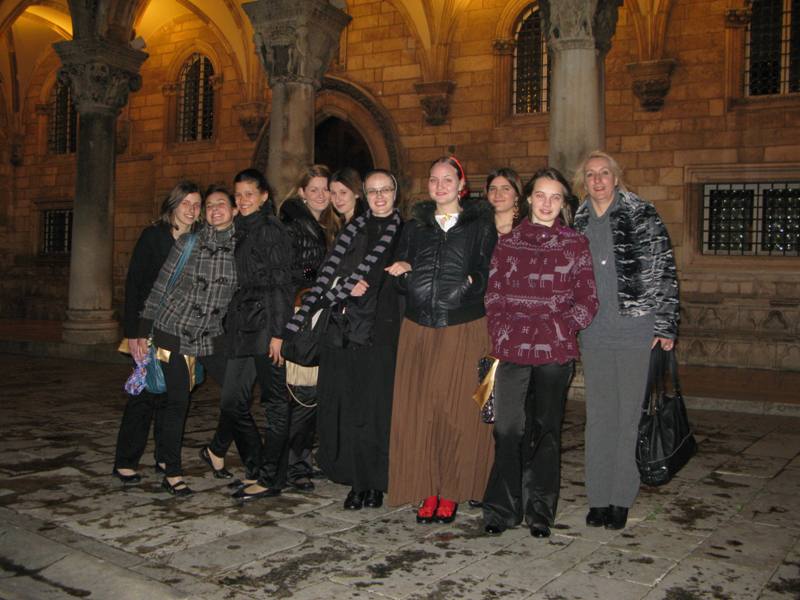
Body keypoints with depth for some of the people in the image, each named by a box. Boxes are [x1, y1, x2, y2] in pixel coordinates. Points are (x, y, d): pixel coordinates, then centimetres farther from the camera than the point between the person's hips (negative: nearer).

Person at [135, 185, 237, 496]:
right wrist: (143, 329, -1)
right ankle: (172, 473, 14)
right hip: (173, 331, -2)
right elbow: (160, 286, -1)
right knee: (177, 401, 0)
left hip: (212, 336, 2)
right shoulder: (187, 243, -6)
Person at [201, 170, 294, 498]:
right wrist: (232, 321, 16)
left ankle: (271, 478, 8)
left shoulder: (271, 230, -5)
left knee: (274, 401, 0)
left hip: (266, 323, -8)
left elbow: (282, 284, -11)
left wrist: (277, 332, -16)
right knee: (233, 400, 4)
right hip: (243, 323, 8)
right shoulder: (242, 231, 18)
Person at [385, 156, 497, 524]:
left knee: (458, 411, -1)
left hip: (464, 330, -3)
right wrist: (404, 272, -7)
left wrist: (471, 283, -18)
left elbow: (488, 275, -1)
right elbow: (402, 280, 12)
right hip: (419, 329, 3)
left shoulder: (480, 225, 5)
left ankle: (451, 493, 12)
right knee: (418, 411, 0)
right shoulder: (415, 226, 14)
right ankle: (428, 492, 12)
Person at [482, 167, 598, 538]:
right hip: (512, 350, 1)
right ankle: (501, 510, 10)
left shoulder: (576, 245, 6)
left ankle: (540, 512, 18)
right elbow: (493, 297, 11)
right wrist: (503, 334, -1)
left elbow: (586, 302, 3)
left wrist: (555, 330, -7)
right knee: (507, 429, -3)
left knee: (546, 430, 6)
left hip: (555, 353, -1)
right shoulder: (508, 243, 11)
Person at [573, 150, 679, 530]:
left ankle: (621, 498, 13)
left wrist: (665, 325, -9)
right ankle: (599, 497, 17)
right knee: (599, 414, 8)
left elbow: (665, 271, -4)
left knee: (629, 412, 3)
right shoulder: (578, 223, 10)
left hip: (635, 328, -4)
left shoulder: (642, 215, -3)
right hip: (594, 331, 4)